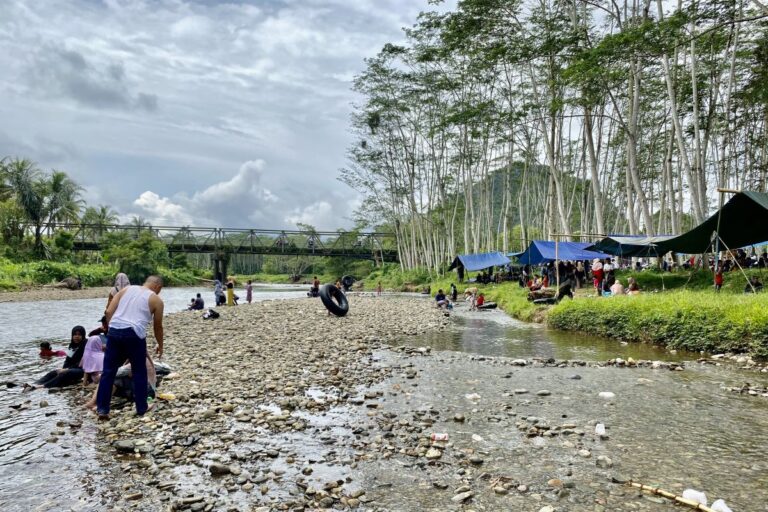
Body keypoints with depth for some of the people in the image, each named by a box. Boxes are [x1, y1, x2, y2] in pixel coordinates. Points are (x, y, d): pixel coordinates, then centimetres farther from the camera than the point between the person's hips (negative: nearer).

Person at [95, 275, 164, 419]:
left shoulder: (126, 289, 18)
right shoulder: (156, 300, 9)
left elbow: (109, 312, 10)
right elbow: (157, 327, 15)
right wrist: (160, 345, 28)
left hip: (114, 331, 4)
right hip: (134, 334, -3)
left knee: (108, 371, 11)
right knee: (139, 372, 11)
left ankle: (102, 409, 13)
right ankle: (141, 408, 19)